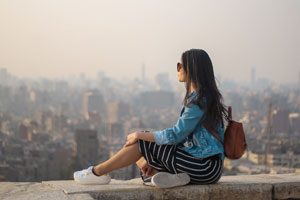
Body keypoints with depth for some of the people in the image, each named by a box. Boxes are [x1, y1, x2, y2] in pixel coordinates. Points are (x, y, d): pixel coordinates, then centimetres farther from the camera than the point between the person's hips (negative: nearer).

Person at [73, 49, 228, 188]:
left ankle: (98, 172, 1)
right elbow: (182, 134, 15)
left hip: (205, 168, -9)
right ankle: (170, 175, -16)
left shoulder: (199, 100, -16)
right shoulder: (201, 96, 16)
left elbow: (176, 135, -19)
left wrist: (140, 135, -7)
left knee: (142, 143, -9)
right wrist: (153, 160, 7)